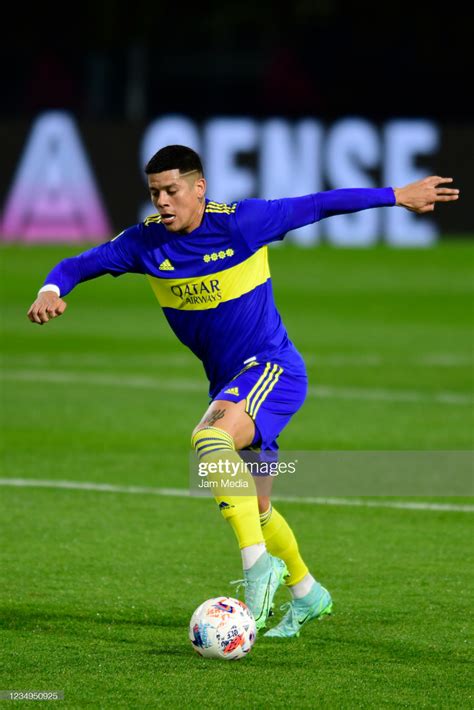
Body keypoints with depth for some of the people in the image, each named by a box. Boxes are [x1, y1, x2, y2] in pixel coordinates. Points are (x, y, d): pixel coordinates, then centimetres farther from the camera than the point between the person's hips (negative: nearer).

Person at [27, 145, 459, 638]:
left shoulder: (241, 222, -16)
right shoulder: (147, 242, -4)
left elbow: (319, 206, -7)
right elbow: (79, 265, 0)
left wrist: (398, 196, 0)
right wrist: (50, 292, -24)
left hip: (272, 368, -7)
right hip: (227, 383, 7)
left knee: (210, 438, -35)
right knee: (255, 508, 14)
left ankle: (259, 564, -34)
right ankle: (307, 595, 37)